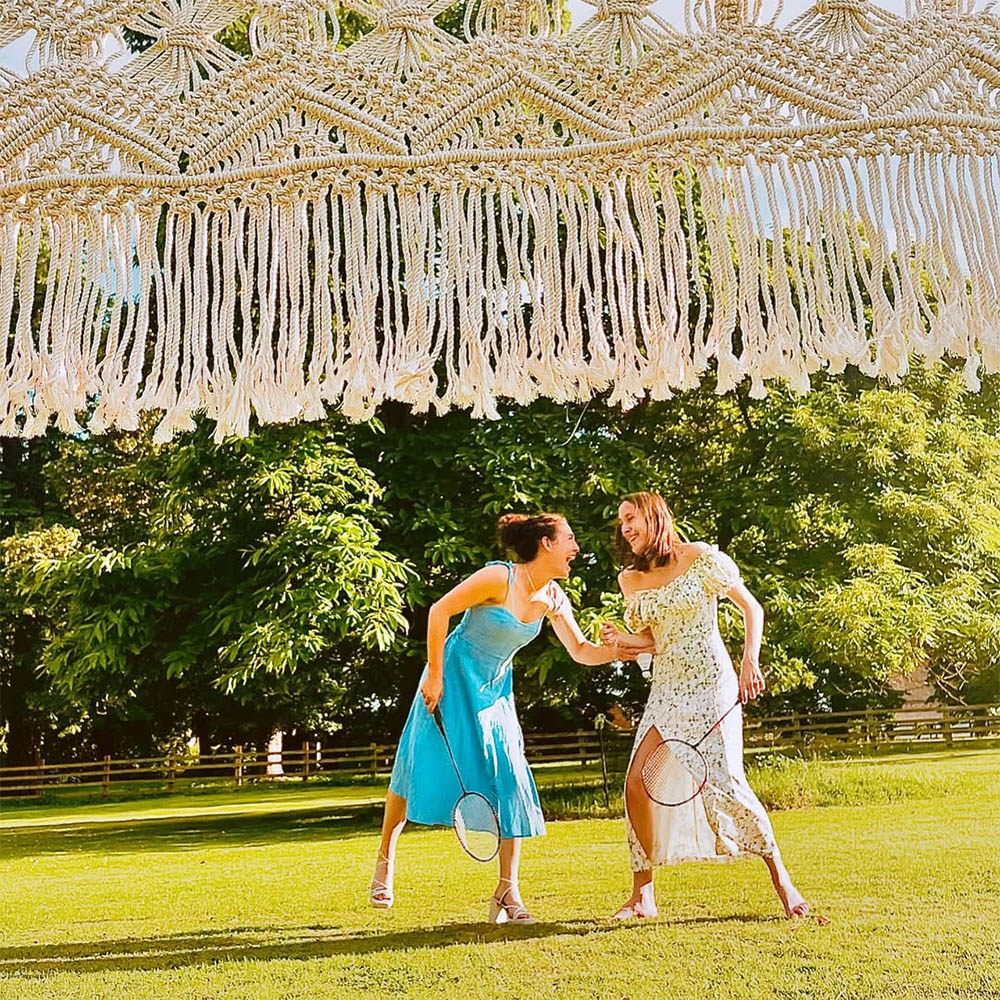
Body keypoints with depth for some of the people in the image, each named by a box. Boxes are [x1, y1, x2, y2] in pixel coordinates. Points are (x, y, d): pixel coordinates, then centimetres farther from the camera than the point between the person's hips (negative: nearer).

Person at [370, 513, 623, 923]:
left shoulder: (552, 599, -3)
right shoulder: (499, 578, -22)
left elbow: (581, 651, 2)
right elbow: (439, 611, -20)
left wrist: (619, 651, -18)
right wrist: (435, 675, -19)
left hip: (495, 689, 6)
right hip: (452, 678, -6)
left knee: (511, 781, -4)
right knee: (420, 768, 4)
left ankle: (507, 893, 4)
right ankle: (385, 859, 28)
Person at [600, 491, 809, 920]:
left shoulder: (701, 558, -4)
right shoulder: (630, 579, 10)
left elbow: (752, 608, 0)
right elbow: (651, 641, 13)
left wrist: (750, 661, -11)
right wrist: (620, 639, -7)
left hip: (709, 683, -5)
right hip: (665, 688, 5)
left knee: (725, 783, -15)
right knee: (636, 783, -6)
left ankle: (782, 881, 3)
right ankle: (643, 896, 6)